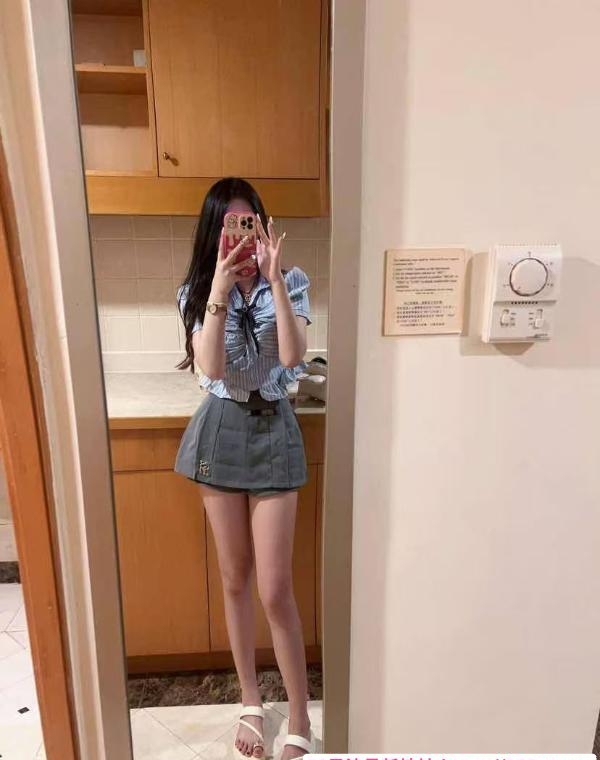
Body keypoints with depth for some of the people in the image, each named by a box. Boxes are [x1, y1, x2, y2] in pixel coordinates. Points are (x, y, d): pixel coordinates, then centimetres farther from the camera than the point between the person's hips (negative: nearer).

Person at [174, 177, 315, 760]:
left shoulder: (290, 282, -2)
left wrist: (273, 277, -21)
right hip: (220, 433, 2)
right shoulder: (195, 290, 0)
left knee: (275, 590, 0)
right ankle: (251, 704, 36)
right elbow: (212, 368, -15)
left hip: (272, 431, -1)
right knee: (234, 581, 14)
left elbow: (293, 356, -18)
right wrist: (220, 287, -21)